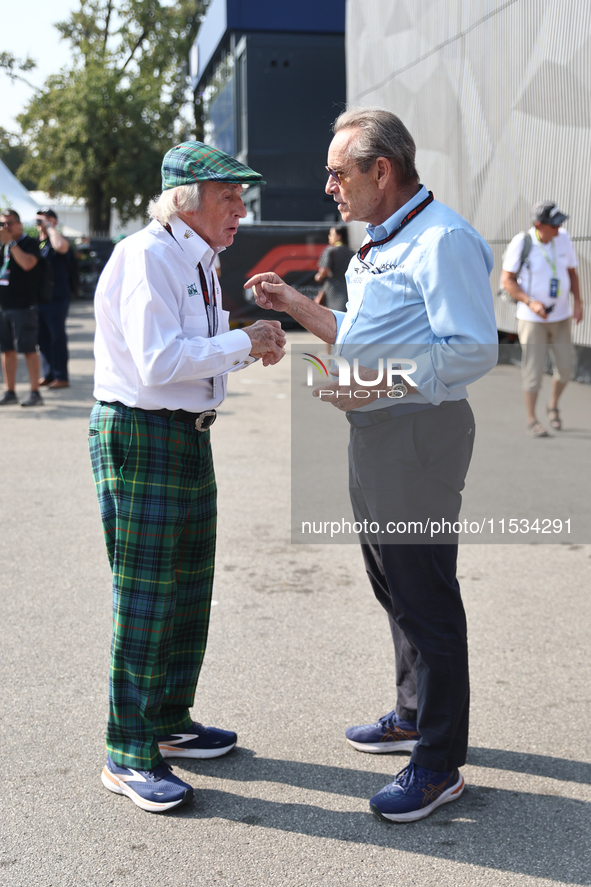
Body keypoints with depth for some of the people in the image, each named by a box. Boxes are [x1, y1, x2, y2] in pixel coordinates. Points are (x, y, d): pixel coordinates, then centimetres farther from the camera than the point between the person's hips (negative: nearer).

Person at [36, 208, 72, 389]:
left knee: (57, 337, -3)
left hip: (56, 297, -7)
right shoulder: (36, 242, 14)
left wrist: (49, 227, -20)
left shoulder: (57, 239, -6)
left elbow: (61, 246, -32)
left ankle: (61, 377, 2)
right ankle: (47, 375, 18)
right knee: (43, 338, 11)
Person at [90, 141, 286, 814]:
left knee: (190, 590, 17)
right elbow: (159, 361, -25)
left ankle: (170, 724, 33)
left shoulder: (197, 261, 14)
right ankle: (128, 758, 9)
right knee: (145, 600, -4)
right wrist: (244, 343, -17)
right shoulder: (146, 257, -17)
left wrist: (250, 346, 3)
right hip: (139, 438, -10)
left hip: (189, 437, 10)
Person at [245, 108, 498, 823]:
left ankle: (439, 763, 8)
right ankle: (414, 716, 36)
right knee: (394, 585, 19)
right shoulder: (378, 245, 18)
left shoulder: (443, 240, -15)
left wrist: (373, 386, -24)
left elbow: (474, 351, -22)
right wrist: (295, 304, 17)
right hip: (373, 435, 10)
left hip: (418, 433, -10)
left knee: (425, 597, -4)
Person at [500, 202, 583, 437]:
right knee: (533, 368, -2)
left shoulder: (563, 238, -3)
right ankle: (531, 420, 12)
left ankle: (553, 405, 32)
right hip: (531, 318, -4)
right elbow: (506, 280, -11)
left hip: (560, 316, 4)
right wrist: (530, 302, -22)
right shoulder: (521, 243, -15)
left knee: (566, 364, 6)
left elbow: (572, 271, 9)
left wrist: (577, 302, -2)